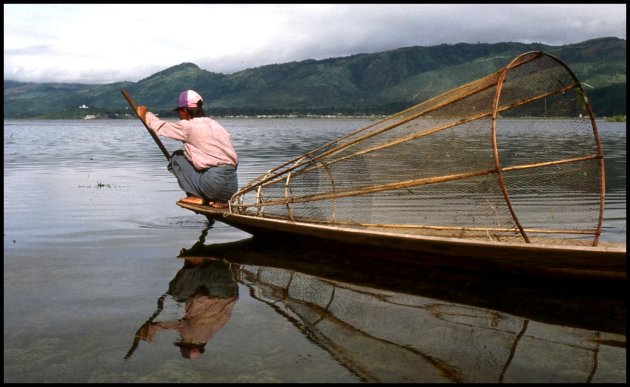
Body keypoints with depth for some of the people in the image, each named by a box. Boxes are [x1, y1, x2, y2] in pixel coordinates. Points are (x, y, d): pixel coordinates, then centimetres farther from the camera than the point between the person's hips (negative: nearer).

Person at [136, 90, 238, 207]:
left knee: (176, 157, 12)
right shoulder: (216, 125, 17)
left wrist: (145, 114, 28)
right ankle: (220, 200, 13)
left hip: (215, 183, -6)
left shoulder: (189, 126, -3)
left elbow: (161, 127, 10)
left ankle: (196, 196, 4)